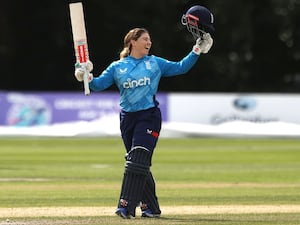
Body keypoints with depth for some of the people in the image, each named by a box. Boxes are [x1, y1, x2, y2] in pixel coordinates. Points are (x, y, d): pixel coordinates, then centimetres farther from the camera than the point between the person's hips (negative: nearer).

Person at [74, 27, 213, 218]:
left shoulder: (155, 63, 9)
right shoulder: (117, 67, 9)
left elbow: (181, 67, 12)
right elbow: (99, 85, 2)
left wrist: (197, 51, 6)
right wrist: (87, 77, -17)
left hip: (149, 116, -2)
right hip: (128, 119, 2)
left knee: (138, 161, -15)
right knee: (138, 164, 5)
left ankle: (127, 206, -20)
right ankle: (151, 207, 15)